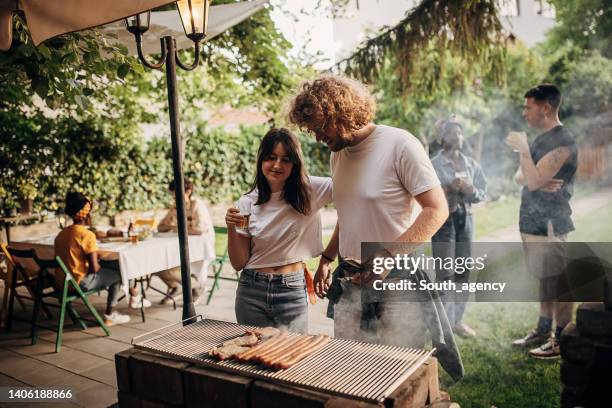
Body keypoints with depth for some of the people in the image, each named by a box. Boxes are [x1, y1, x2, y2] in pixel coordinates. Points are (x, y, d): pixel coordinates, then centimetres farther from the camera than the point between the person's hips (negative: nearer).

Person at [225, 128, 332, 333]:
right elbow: (238, 264, -1)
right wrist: (231, 229, -14)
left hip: (292, 292, -1)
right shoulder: (247, 203, -1)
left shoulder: (310, 190, -5)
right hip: (252, 292, 1)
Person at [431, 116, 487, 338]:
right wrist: (448, 189, -22)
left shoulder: (471, 165, 9)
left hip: (466, 219, 5)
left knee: (463, 272, 8)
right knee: (445, 274, -6)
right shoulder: (433, 165, -5)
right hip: (443, 219, -5)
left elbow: (482, 193, 10)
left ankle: (458, 319, 20)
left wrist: (471, 190, -11)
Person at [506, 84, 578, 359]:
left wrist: (523, 149, -14)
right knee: (545, 278, 17)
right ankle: (543, 331, 28)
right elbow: (520, 178, 9)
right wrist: (538, 180, -10)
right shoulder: (540, 139, 15)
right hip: (533, 222, 9)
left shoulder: (562, 141, -14)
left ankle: (562, 339, 9)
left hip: (550, 224, -9)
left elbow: (533, 181, -22)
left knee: (557, 281, -2)